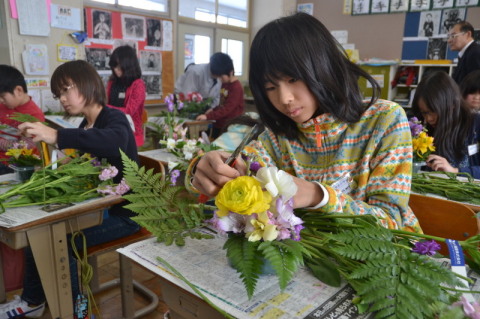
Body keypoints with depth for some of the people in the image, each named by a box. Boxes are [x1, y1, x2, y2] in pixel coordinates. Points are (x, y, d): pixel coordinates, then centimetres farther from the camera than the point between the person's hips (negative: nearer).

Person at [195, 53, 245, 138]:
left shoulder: (236, 87, -17)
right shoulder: (224, 84, 11)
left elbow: (227, 108, -24)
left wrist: (208, 116, -29)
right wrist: (213, 110, 3)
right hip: (219, 125, 9)